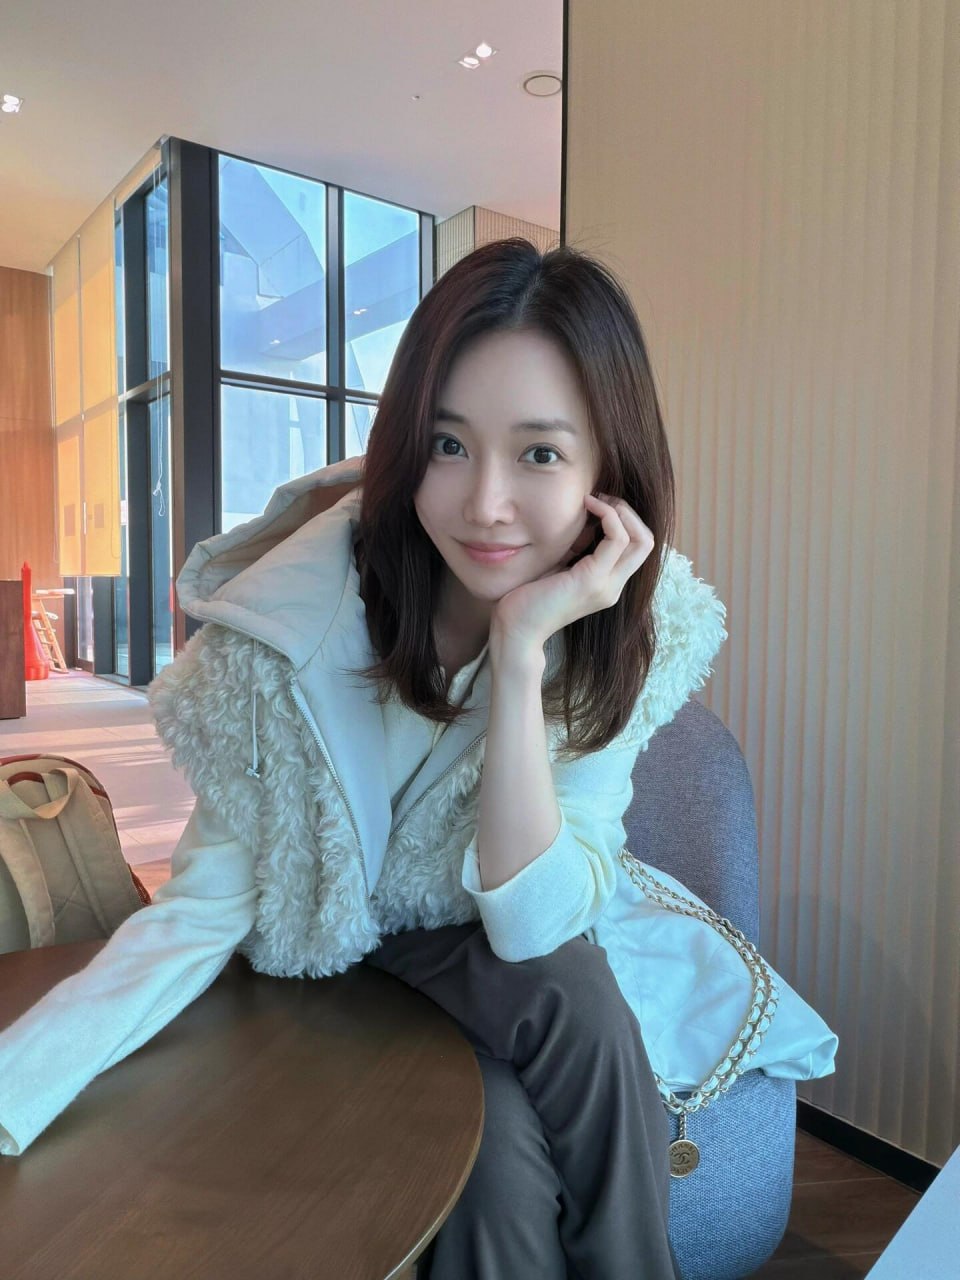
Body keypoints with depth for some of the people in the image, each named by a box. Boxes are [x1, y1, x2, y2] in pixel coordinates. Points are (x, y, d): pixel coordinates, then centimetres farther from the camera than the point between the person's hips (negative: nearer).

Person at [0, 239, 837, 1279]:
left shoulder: (642, 629, -18)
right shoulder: (292, 617, -24)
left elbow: (531, 924, -24)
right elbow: (201, 909, -18)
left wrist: (523, 650, -35)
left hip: (510, 967, 2)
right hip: (327, 968, -1)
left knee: (567, 989, -28)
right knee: (500, 1153, -25)